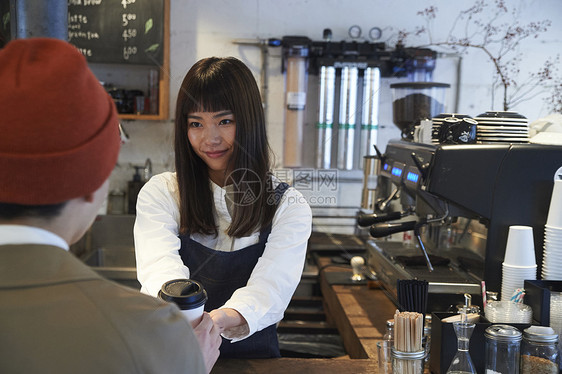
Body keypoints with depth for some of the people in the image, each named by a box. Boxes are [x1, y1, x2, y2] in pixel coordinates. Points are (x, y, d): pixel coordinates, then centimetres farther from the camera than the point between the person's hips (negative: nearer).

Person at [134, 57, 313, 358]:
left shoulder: (288, 208, 0)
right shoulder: (160, 193, 3)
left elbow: (269, 288, -16)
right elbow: (161, 268, -15)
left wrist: (216, 321, -36)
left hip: (252, 357, -1)